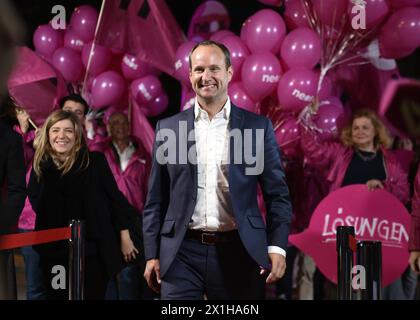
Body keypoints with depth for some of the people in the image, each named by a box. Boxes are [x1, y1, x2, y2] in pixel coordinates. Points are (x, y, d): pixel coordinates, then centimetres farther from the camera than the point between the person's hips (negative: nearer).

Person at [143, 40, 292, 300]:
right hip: (182, 253, 0)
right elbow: (156, 200, 9)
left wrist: (277, 247, -7)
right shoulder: (168, 129, 7)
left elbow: (277, 194, 4)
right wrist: (152, 255, 4)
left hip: (238, 252, 0)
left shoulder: (258, 127, 4)